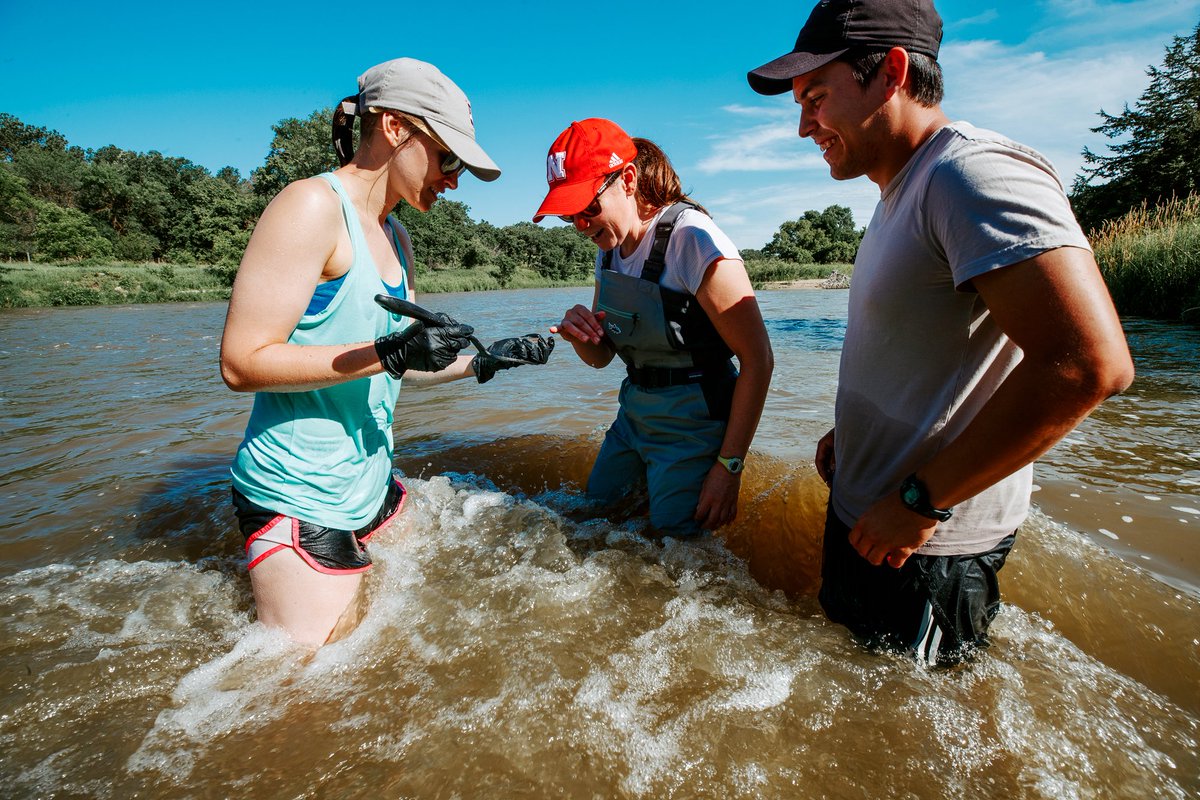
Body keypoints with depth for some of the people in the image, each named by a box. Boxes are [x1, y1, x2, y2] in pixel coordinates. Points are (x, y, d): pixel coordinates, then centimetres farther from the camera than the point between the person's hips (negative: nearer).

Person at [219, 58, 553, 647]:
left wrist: (484, 362, 5)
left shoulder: (396, 239, 13)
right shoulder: (313, 205, -15)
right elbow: (242, 363, -20)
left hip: (372, 486, 9)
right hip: (299, 499, -8)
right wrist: (388, 353, -28)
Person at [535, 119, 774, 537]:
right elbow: (601, 356, 11)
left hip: (692, 424, -7)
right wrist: (577, 333, -12)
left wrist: (729, 466, -20)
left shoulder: (691, 239, -20)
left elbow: (758, 360, -21)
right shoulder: (609, 248, 5)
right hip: (634, 415, 8)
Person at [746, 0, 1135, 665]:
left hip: (923, 548, -10)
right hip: (866, 516, 10)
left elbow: (1089, 364, -32)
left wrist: (920, 500, -25)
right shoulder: (901, 194, 11)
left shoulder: (971, 174, -22)